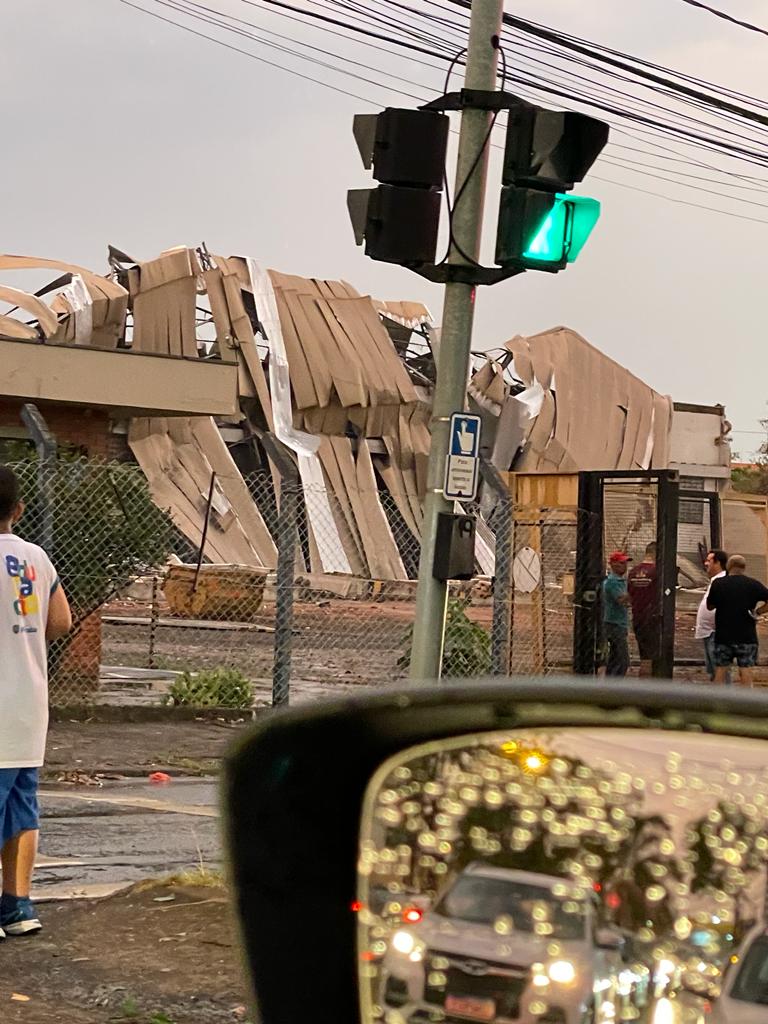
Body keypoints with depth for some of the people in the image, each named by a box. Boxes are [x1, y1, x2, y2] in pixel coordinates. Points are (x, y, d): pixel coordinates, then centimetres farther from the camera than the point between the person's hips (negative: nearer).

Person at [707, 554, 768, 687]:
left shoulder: (718, 584, -4)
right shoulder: (753, 584, -4)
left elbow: (710, 606, 6)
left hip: (723, 635, 1)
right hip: (747, 636, -1)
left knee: (720, 670, 9)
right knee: (746, 671, 1)